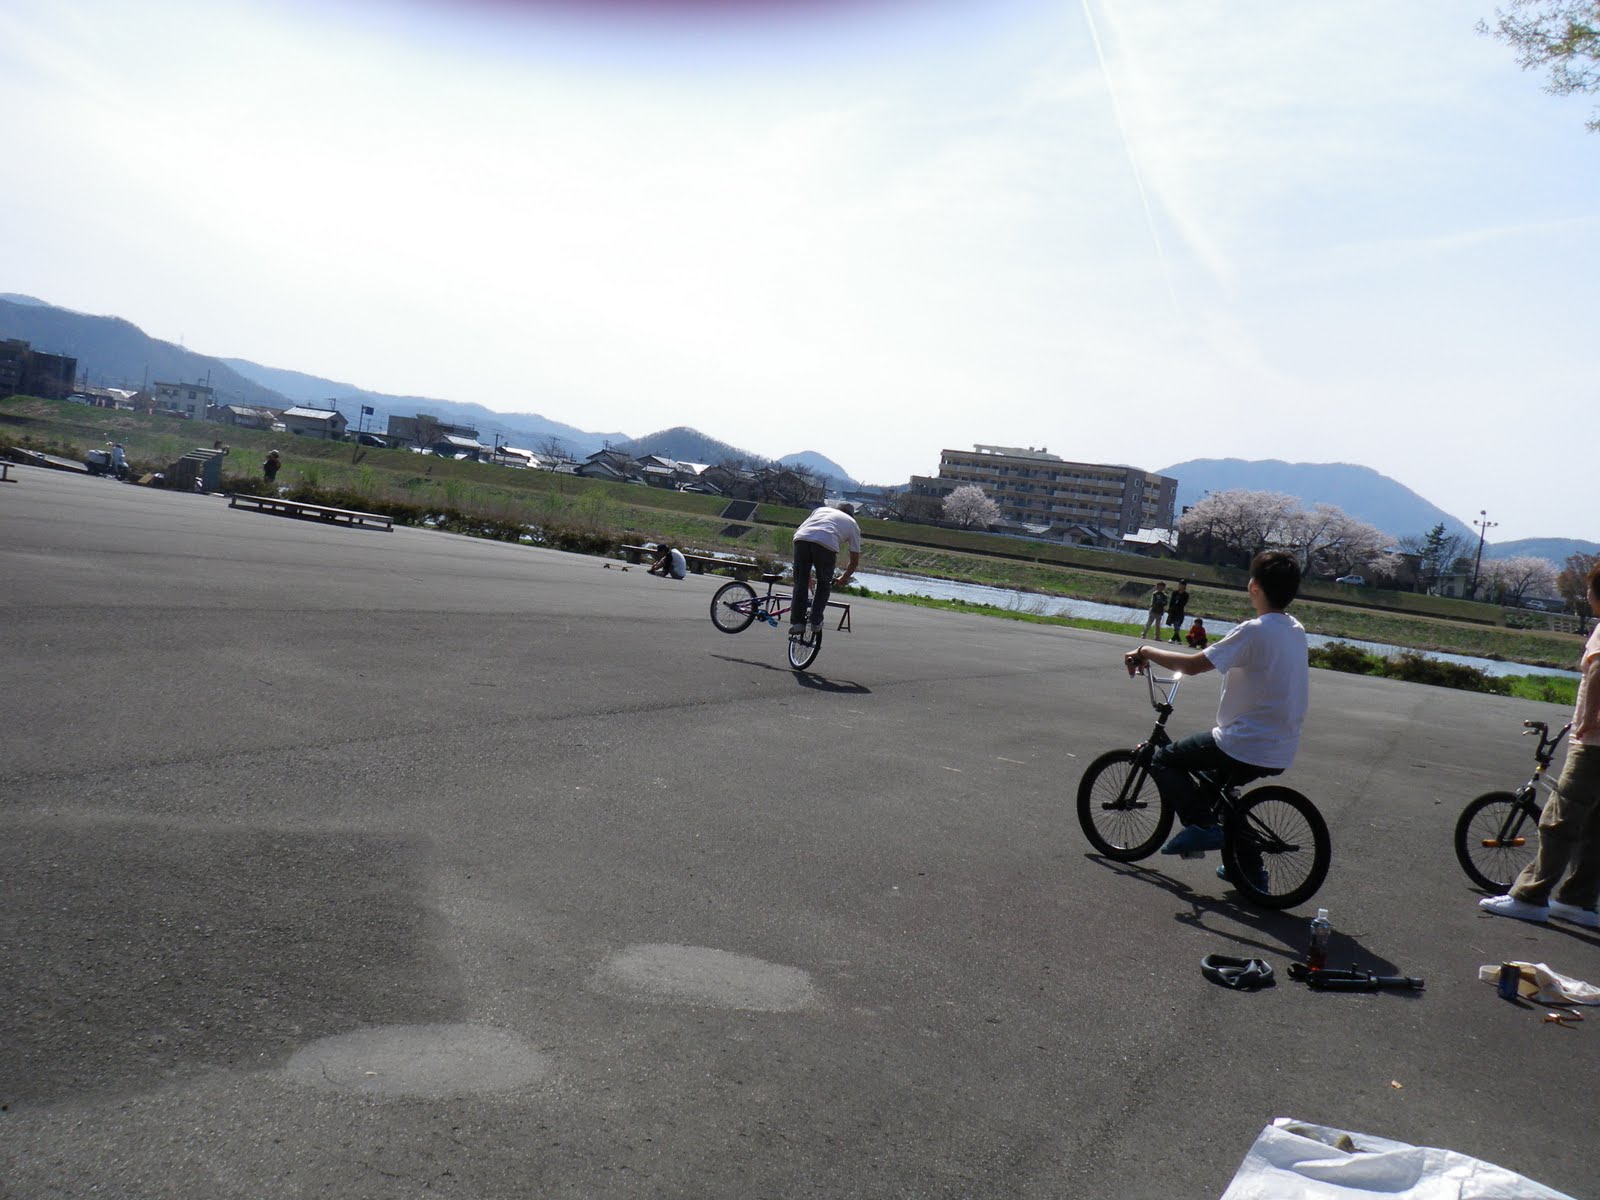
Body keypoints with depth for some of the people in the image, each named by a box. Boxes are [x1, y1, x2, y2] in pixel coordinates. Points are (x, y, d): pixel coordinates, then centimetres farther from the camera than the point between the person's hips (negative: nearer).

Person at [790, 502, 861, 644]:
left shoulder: (821, 509, 38)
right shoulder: (853, 524, 32)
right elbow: (855, 560, 32)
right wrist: (844, 578, 50)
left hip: (801, 538, 2)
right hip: (826, 544, -2)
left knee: (800, 583, 14)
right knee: (824, 586, 18)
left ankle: (797, 622, 10)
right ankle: (816, 622, 11)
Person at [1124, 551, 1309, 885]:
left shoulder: (1255, 631, -19)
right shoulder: (1296, 631, 7)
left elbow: (1192, 664, -21)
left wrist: (1146, 651, -8)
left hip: (1244, 745, -8)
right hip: (1281, 753, 8)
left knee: (1163, 761, 5)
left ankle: (1202, 825, -6)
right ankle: (1249, 867, 31)